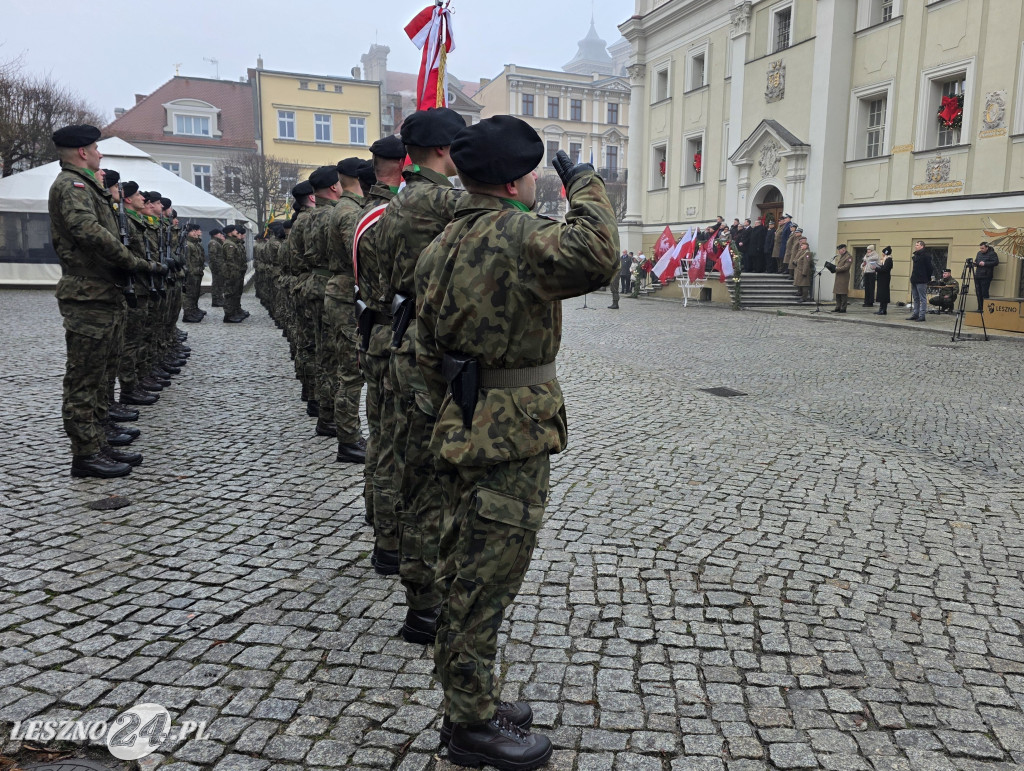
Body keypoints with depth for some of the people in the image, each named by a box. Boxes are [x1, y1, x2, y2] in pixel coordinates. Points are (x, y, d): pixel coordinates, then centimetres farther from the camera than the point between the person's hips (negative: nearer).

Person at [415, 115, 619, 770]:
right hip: (513, 439, -10)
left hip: (465, 428, 10)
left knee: (468, 574, 19)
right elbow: (597, 256, -33)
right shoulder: (515, 235, -17)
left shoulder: (441, 247, 12)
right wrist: (584, 184, -15)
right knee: (487, 578, 2)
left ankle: (470, 700, 36)